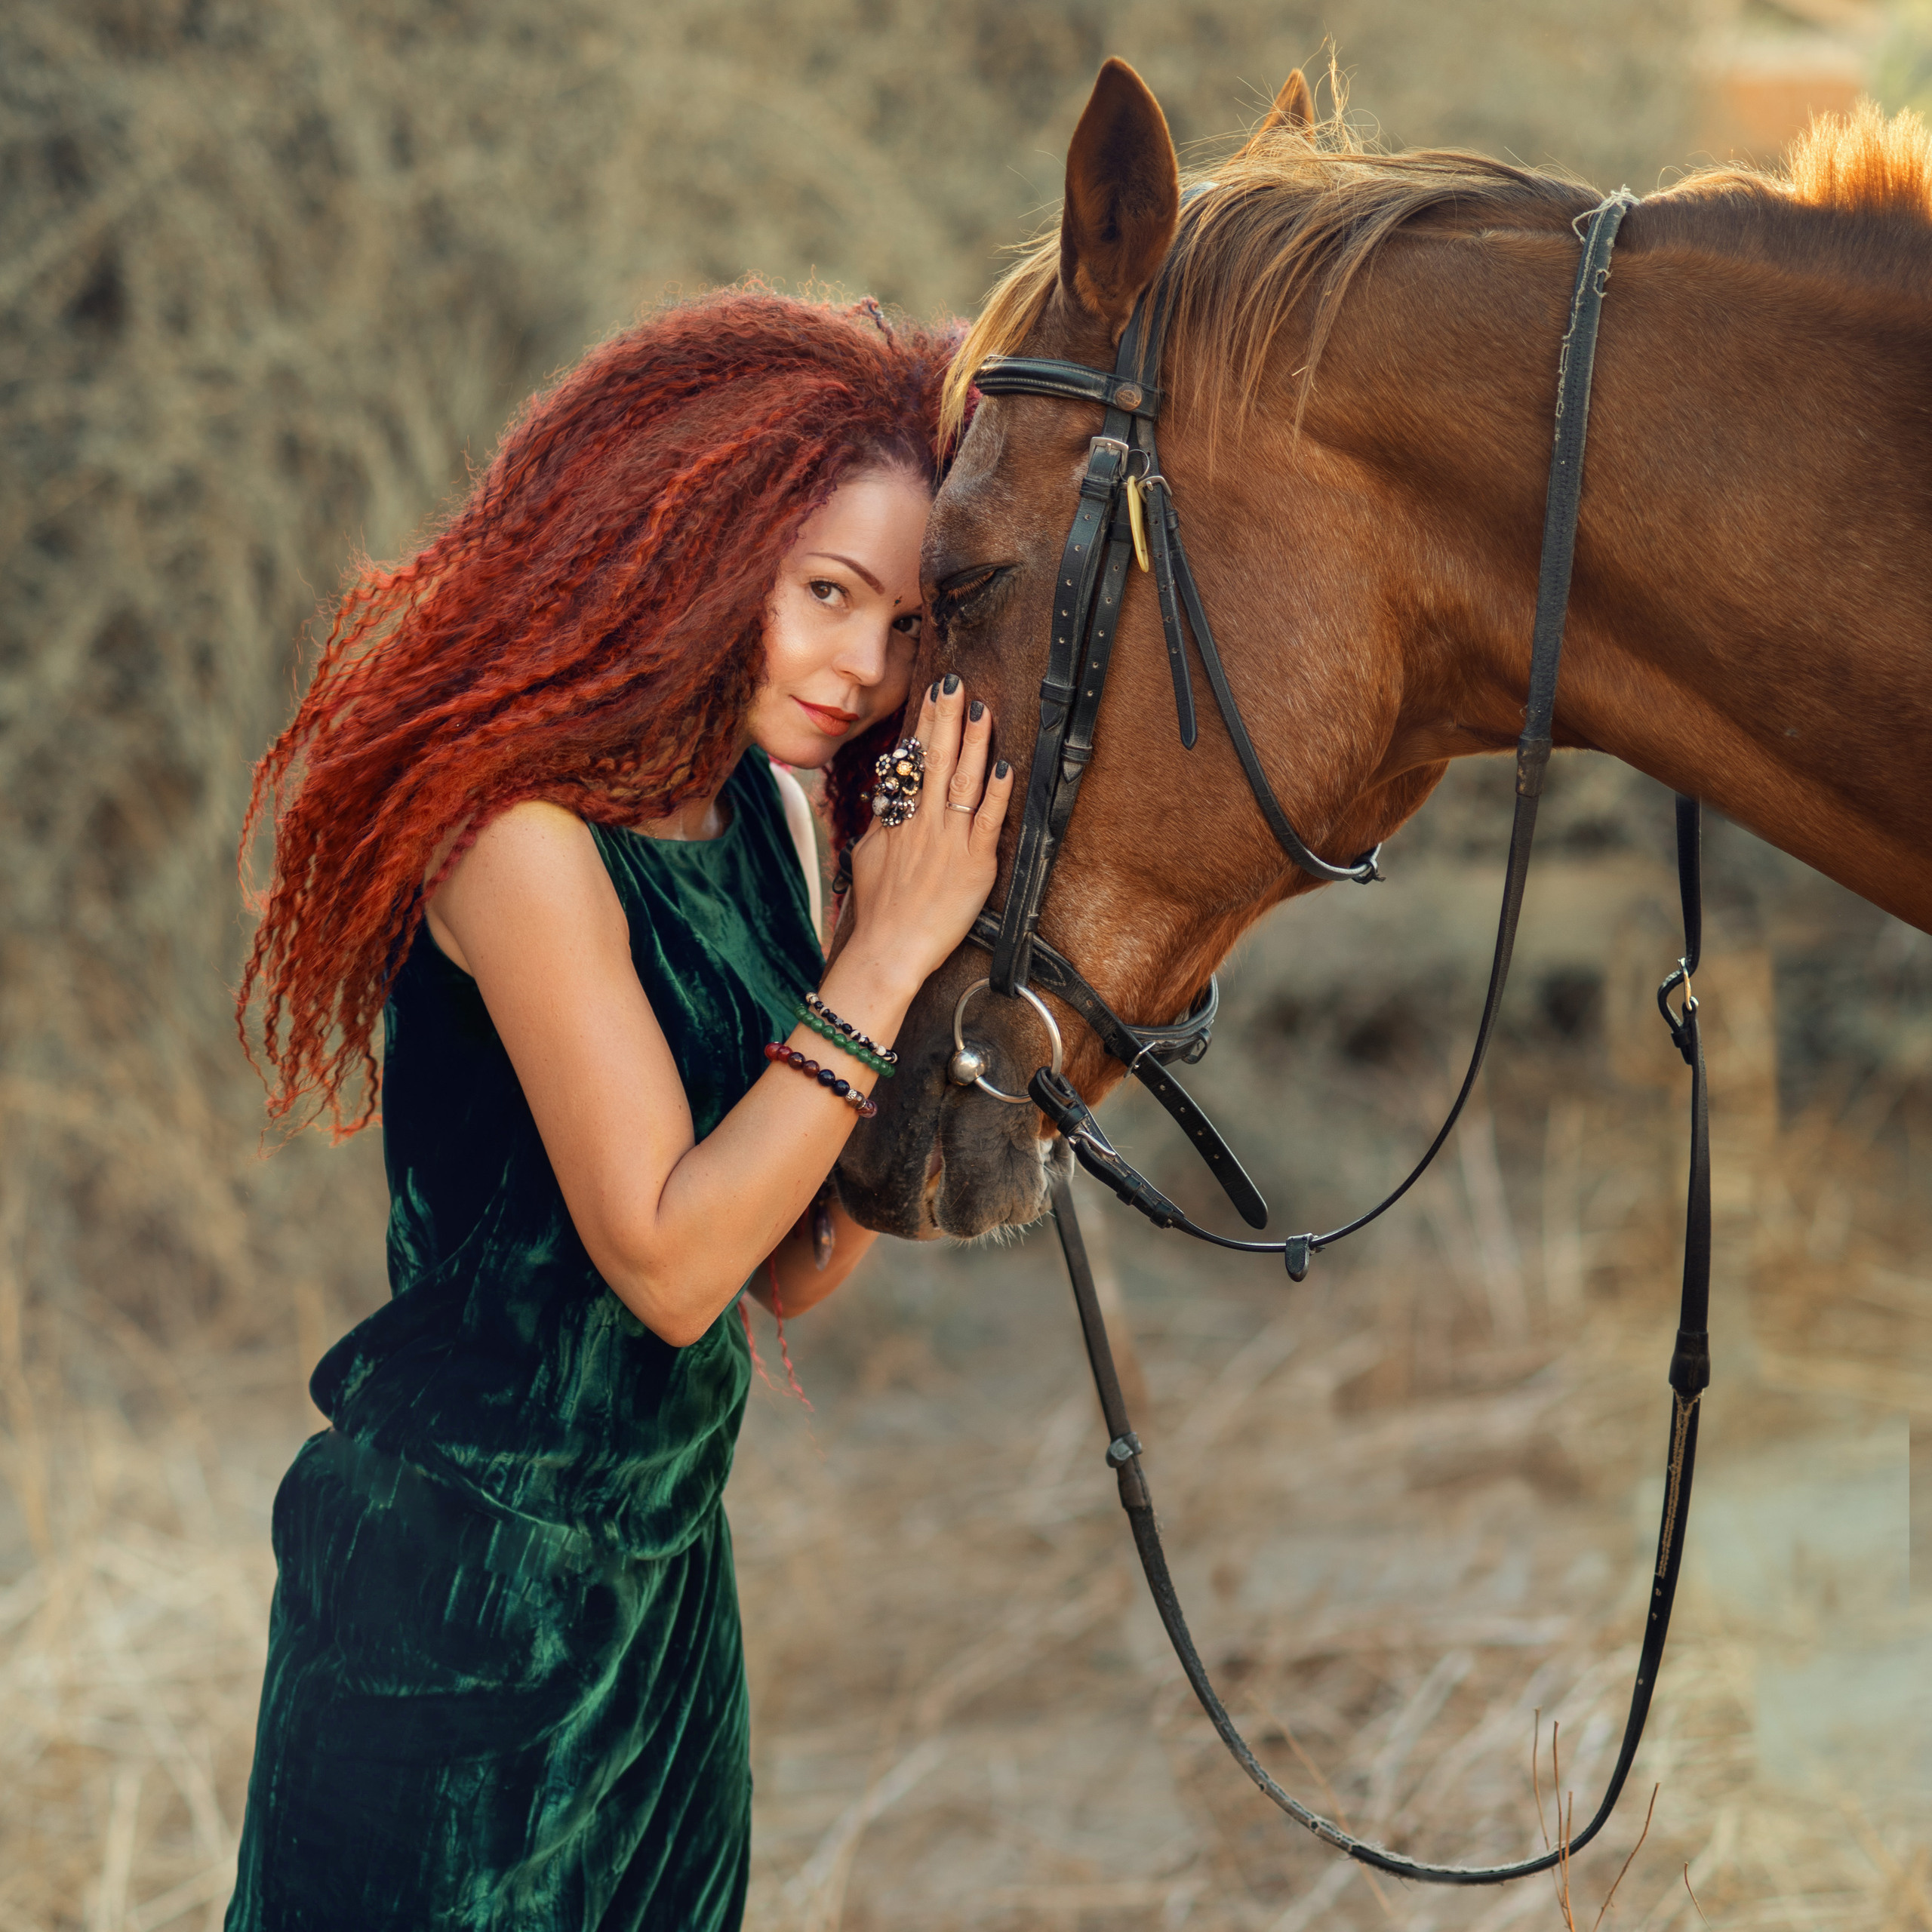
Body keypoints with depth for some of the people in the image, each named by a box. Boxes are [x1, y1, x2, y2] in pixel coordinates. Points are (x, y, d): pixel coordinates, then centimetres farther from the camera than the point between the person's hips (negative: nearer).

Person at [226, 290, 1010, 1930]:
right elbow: (668, 1258, -24)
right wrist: (887, 956, -22)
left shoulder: (765, 808, 3)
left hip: (668, 1551, 8)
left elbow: (798, 1268, 3)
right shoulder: (522, 830, -21)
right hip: (466, 1571, -8)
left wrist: (938, 953, -7)